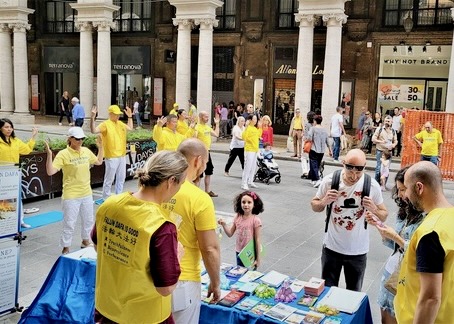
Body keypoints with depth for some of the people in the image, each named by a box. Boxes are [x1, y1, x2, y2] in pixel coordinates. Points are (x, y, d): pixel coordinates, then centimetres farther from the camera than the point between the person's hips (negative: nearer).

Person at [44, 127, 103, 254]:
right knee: (69, 223, 2)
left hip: (87, 193, 6)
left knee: (88, 220, 20)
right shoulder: (63, 154, -15)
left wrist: (100, 147, 13)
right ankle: (65, 248, 18)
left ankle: (85, 241, 42)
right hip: (71, 196, -6)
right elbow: (50, 172, -22)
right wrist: (49, 155, -31)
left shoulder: (86, 151, 3)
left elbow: (99, 162, 20)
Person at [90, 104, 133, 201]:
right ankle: (105, 198, 11)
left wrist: (130, 117, 25)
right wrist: (93, 118, -34)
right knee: (109, 179, 0)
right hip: (111, 157, -7)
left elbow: (130, 128, 29)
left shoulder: (120, 123, 12)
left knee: (121, 178, 15)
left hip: (122, 156, 7)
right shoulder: (105, 124, -11)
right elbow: (94, 130, -25)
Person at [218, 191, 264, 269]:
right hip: (239, 253, 5)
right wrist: (224, 225, -12)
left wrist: (258, 258, -11)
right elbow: (230, 234, 6)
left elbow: (258, 240, -13)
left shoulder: (255, 220, -16)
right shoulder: (238, 217, -2)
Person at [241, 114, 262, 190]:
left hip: (255, 149, 9)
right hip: (249, 150, -9)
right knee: (248, 167, -9)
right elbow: (244, 137, -26)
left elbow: (258, 135, 26)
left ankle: (250, 182, 26)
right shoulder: (248, 128, -13)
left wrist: (260, 127, 18)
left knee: (253, 167, 15)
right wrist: (246, 127, -30)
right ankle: (244, 183, -5)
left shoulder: (255, 128, 12)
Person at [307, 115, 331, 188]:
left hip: (314, 150, -6)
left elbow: (309, 139, -17)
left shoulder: (313, 128, -8)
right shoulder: (324, 130, 7)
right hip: (322, 151, 6)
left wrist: (306, 139, 5)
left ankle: (317, 180, -20)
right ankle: (313, 179, 27)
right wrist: (330, 150, 18)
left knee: (314, 165, -5)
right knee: (317, 165, 17)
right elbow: (327, 141, 10)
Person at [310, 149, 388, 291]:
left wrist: (374, 209, -23)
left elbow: (384, 216, -1)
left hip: (358, 251, 0)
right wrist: (324, 201, -22)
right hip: (332, 248, 0)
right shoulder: (330, 180, -15)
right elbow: (314, 206, 0)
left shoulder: (372, 186, -14)